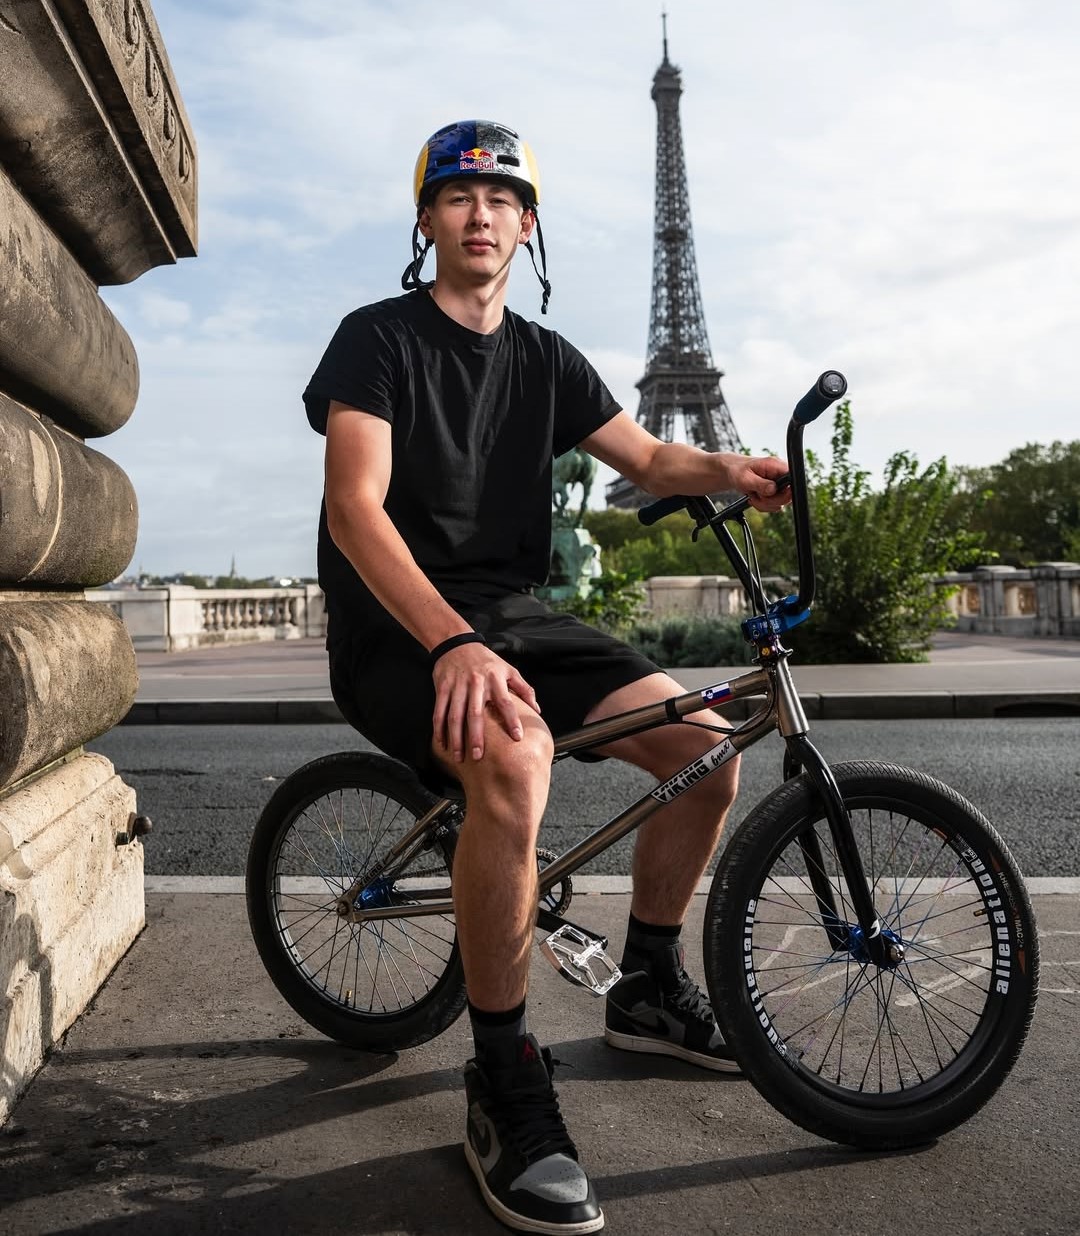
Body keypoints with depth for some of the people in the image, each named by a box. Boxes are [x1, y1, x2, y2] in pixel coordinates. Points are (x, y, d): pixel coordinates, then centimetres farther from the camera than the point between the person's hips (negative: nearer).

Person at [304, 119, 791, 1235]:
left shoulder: (545, 360, 11)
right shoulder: (380, 338, -7)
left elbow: (646, 458, 13)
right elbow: (355, 509, -20)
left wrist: (725, 469, -12)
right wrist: (453, 644, -35)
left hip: (511, 615, 7)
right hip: (398, 629, -6)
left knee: (707, 744, -6)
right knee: (512, 753, -38)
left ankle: (648, 989, 16)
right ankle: (503, 1086, -20)